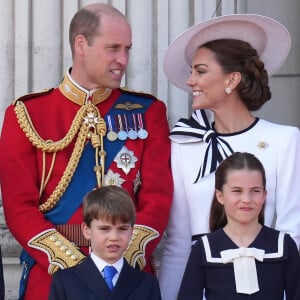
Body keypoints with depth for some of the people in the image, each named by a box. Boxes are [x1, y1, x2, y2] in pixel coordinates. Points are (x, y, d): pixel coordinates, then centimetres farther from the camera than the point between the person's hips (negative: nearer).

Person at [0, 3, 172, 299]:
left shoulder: (147, 112, 5)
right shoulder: (27, 114, 1)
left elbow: (157, 197, -2)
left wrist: (123, 261, -16)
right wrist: (74, 265, -16)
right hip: (51, 274, -1)